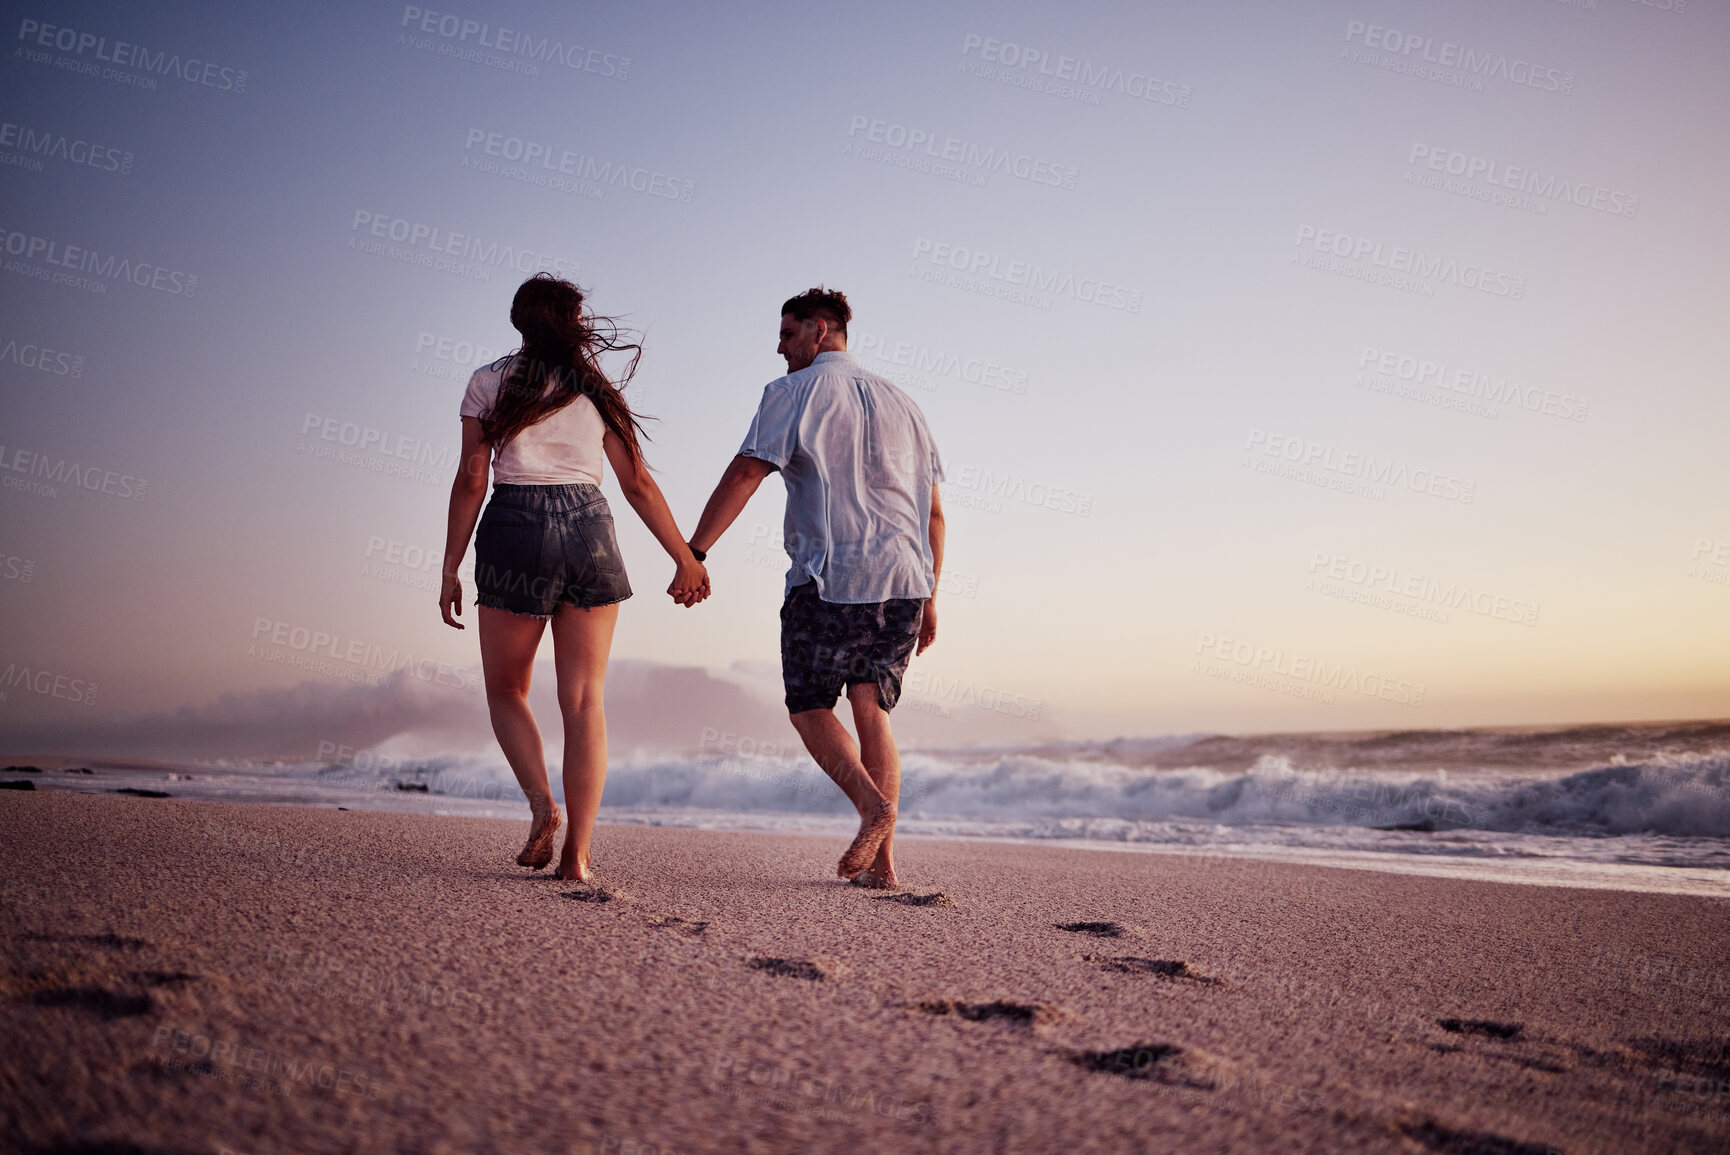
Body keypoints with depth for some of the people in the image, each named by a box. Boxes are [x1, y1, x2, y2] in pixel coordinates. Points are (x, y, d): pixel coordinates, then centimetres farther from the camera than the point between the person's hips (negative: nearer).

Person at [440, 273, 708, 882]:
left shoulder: (488, 382, 8)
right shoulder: (597, 389, 13)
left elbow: (471, 480, 1)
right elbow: (639, 484, 10)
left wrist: (451, 569, 5)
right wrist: (686, 558, 15)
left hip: (515, 526, -1)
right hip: (589, 528, 2)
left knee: (506, 689, 13)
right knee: (584, 699, 2)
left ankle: (543, 803, -10)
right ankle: (578, 852, -3)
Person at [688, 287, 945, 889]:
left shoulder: (795, 392, 1)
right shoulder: (899, 401, 19)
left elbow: (743, 475, -11)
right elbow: (933, 512, 17)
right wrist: (929, 598, 20)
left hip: (830, 578, -5)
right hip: (903, 579, 5)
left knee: (810, 706, 8)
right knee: (872, 714, 11)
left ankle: (871, 803, -16)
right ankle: (881, 860, 2)